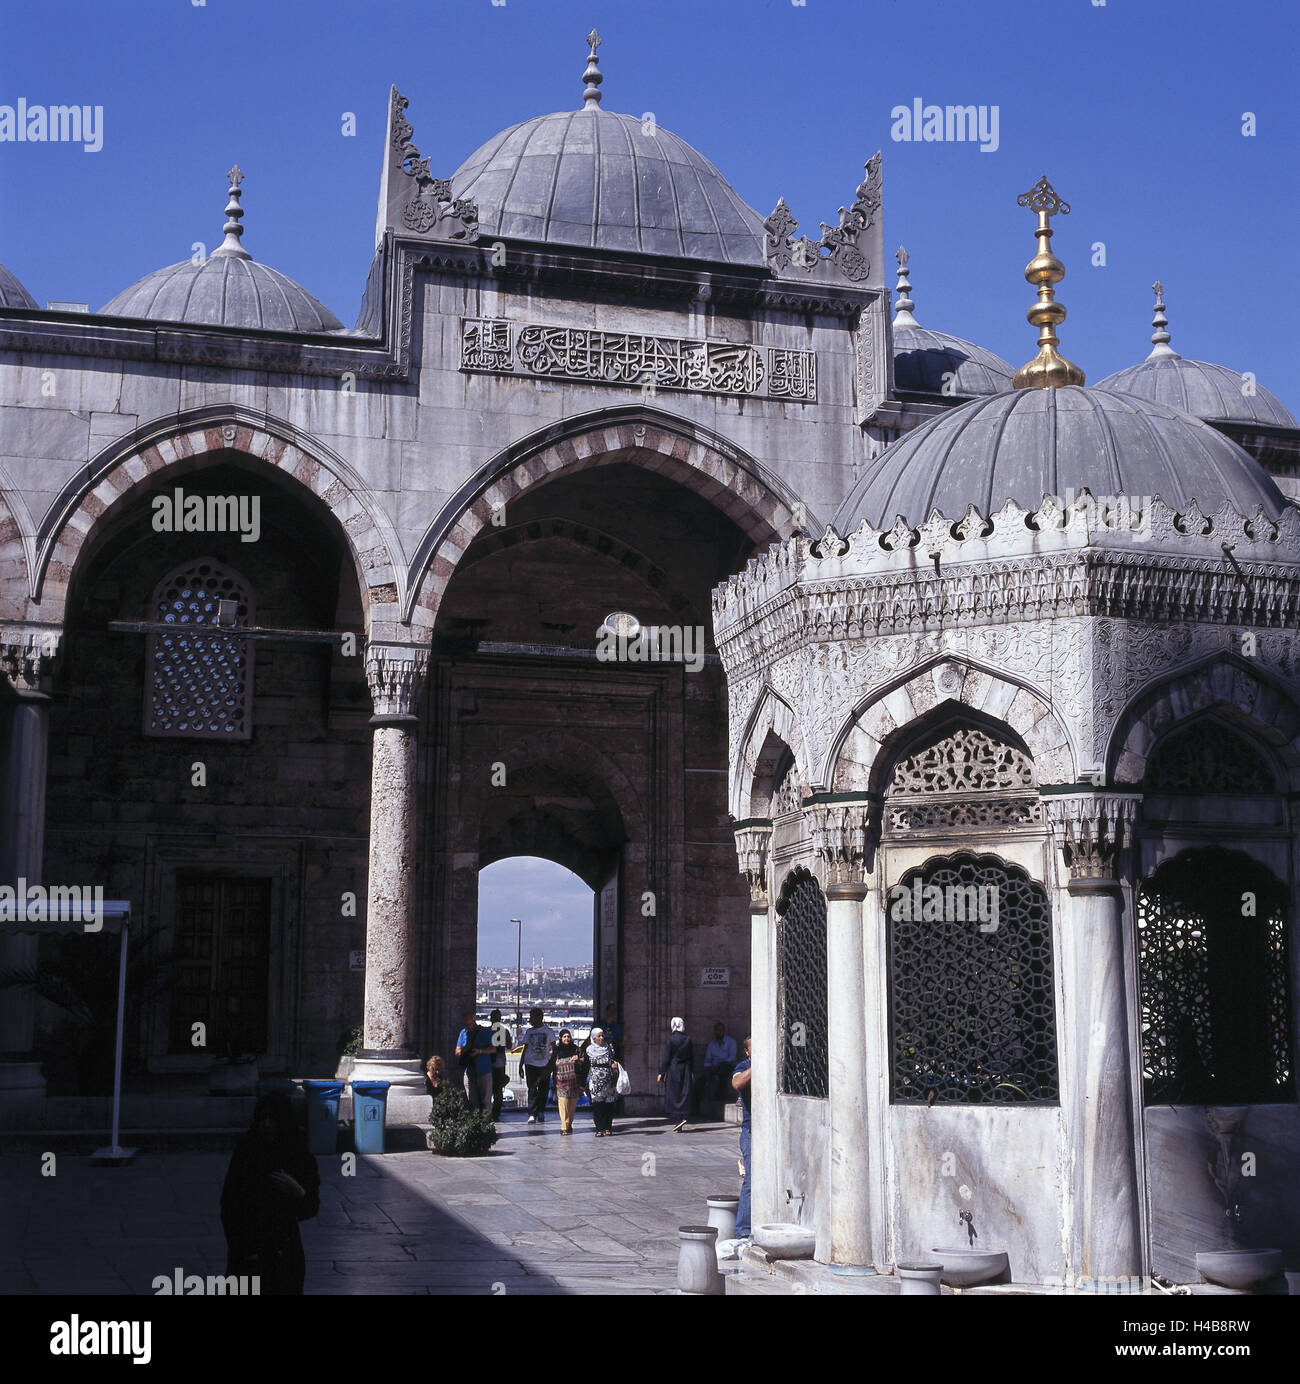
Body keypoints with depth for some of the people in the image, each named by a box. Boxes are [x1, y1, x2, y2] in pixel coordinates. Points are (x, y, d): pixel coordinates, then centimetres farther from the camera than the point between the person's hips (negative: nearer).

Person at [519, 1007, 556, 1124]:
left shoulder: (549, 1032, 4)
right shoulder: (529, 1032, 11)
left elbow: (554, 1049, 6)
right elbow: (525, 1049, 14)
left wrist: (553, 1063, -4)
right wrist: (520, 1066, 10)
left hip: (545, 1065, -1)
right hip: (530, 1064, 1)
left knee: (543, 1090, 2)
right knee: (532, 1090, -8)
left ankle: (541, 1113, 12)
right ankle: (532, 1114, -11)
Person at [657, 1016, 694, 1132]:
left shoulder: (670, 1040, -10)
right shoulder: (688, 1040, 2)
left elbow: (665, 1058, -9)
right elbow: (692, 1058, 8)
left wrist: (661, 1073, -5)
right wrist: (691, 1072, 17)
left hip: (673, 1070, -4)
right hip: (686, 1071, 4)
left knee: (672, 1095, 3)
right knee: (684, 1095, 8)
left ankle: (677, 1119, -7)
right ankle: (682, 1117, 5)